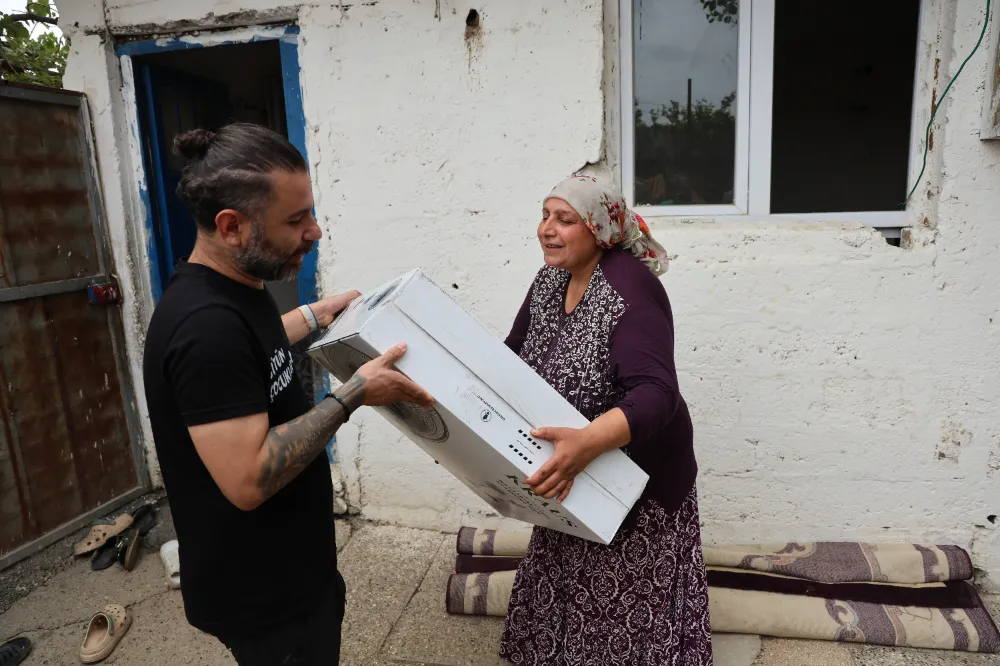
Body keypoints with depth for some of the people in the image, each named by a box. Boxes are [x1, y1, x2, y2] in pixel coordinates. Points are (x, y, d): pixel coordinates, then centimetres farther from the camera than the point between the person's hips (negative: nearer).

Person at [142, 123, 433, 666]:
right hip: (259, 595, -9)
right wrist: (353, 394, -26)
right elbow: (249, 479, -33)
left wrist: (316, 315, 18)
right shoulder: (207, 325, -31)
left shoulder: (229, 288, 0)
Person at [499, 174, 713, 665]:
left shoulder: (630, 288, -24)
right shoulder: (549, 281, 0)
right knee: (568, 596, 20)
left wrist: (587, 443, -48)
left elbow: (656, 395, -33)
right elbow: (511, 357, 8)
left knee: (628, 609, 8)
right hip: (572, 472, 7)